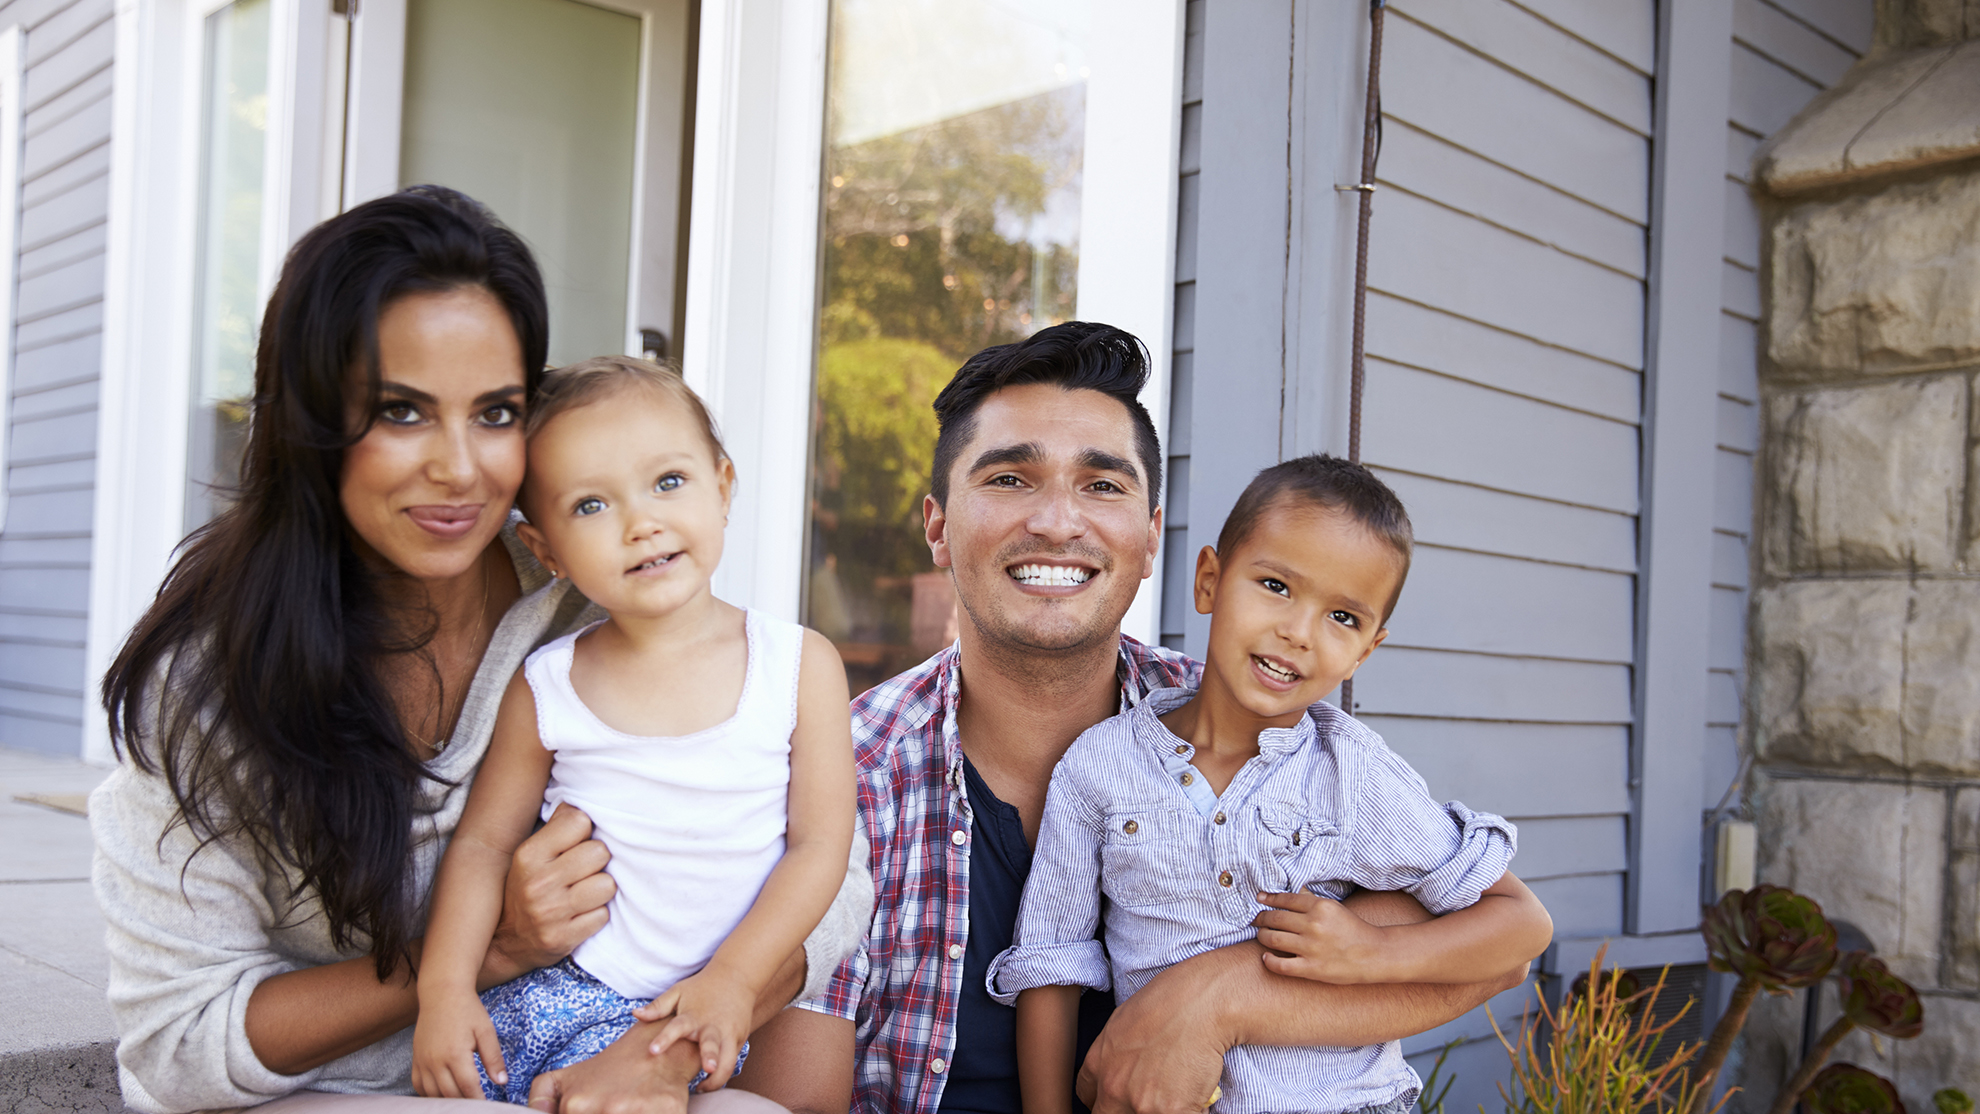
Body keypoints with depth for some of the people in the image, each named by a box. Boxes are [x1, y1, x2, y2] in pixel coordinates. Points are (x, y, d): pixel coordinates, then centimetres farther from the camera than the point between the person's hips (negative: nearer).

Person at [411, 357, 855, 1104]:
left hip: (679, 1010, -2)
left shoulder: (801, 665, -5)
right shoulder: (545, 688, -2)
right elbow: (483, 842, 5)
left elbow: (819, 843, -4)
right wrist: (444, 987, -7)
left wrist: (732, 979, -13)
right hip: (545, 983, 2)